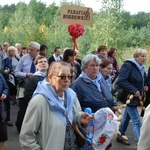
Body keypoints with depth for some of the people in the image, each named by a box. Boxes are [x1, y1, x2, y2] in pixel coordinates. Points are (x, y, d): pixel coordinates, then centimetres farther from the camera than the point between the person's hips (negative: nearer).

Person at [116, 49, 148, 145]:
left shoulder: (141, 68, 11)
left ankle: (120, 136, 33)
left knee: (127, 117, 19)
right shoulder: (128, 65, -17)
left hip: (136, 97, 9)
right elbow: (121, 80, -26)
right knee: (136, 121, -9)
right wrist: (134, 91, -26)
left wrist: (144, 87, 3)